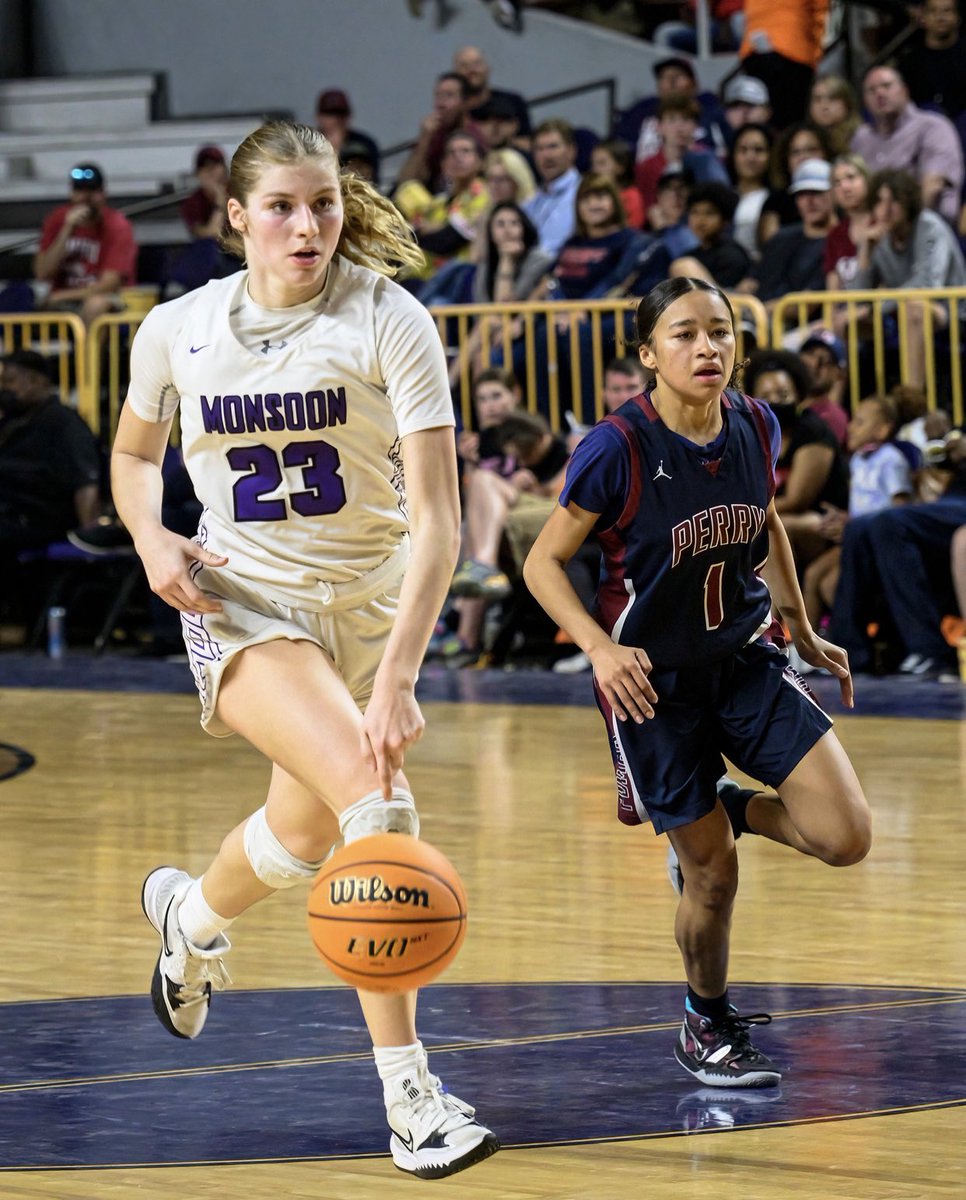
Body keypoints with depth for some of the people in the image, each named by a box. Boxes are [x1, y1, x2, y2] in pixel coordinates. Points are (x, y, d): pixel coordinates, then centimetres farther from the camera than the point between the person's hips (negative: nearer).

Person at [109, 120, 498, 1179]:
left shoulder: (389, 322, -15)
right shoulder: (176, 330, -6)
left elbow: (436, 519, -22)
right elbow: (133, 454, 16)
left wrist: (396, 675, -33)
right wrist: (151, 540, -7)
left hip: (369, 604, 2)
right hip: (242, 604, -2)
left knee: (305, 833, 19)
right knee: (377, 800, -26)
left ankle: (190, 917, 57)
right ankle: (410, 1101, -24)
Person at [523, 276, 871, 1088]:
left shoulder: (756, 427, -5)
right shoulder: (618, 449, -20)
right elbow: (543, 564, -14)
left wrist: (803, 629, 19)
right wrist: (600, 648, -28)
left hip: (746, 661, 4)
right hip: (653, 680, -4)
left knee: (846, 837, -9)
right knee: (714, 877, 2)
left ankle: (728, 810, 22)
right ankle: (707, 1026, 29)